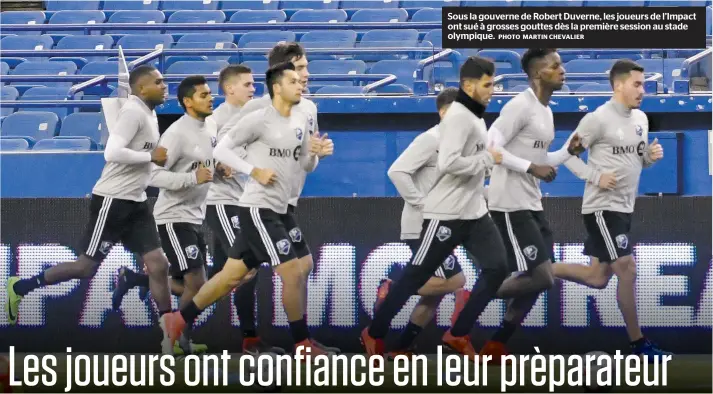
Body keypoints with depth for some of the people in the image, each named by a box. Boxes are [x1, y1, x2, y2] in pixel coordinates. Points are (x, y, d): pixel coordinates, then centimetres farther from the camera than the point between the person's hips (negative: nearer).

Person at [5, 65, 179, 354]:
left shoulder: (148, 113, 13)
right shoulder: (133, 112, -17)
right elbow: (112, 153, -28)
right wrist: (152, 157, -20)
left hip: (135, 201, 9)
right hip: (112, 200, -9)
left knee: (158, 264, 0)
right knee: (86, 267, -1)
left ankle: (170, 336, 0)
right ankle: (19, 288, 14)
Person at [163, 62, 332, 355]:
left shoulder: (301, 120, 11)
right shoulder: (258, 120, -12)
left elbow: (306, 166, 18)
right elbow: (221, 149, -9)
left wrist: (313, 153, -4)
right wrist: (255, 171, -18)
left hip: (276, 210, 8)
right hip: (257, 209, -8)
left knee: (231, 275, 13)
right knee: (292, 272, -10)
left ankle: (181, 320, 25)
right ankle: (302, 343, 0)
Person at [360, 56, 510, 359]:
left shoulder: (475, 116, 11)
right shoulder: (457, 117, -19)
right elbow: (448, 163, -30)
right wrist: (488, 158, -20)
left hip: (475, 212, 9)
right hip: (446, 214, -9)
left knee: (496, 269, -1)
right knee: (416, 276, 1)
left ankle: (458, 334, 9)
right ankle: (375, 333, 16)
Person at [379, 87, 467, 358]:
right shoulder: (430, 140, -12)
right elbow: (397, 171, -20)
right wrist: (422, 204, -20)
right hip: (422, 227, -9)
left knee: (434, 293, 7)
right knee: (455, 281, -14)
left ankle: (401, 349, 11)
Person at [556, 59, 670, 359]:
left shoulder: (641, 118, 10)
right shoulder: (598, 119, -14)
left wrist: (651, 157, -2)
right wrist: (596, 177, -20)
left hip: (623, 208, 9)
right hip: (602, 208, -8)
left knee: (598, 278, 12)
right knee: (627, 269, -9)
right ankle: (638, 343, -1)